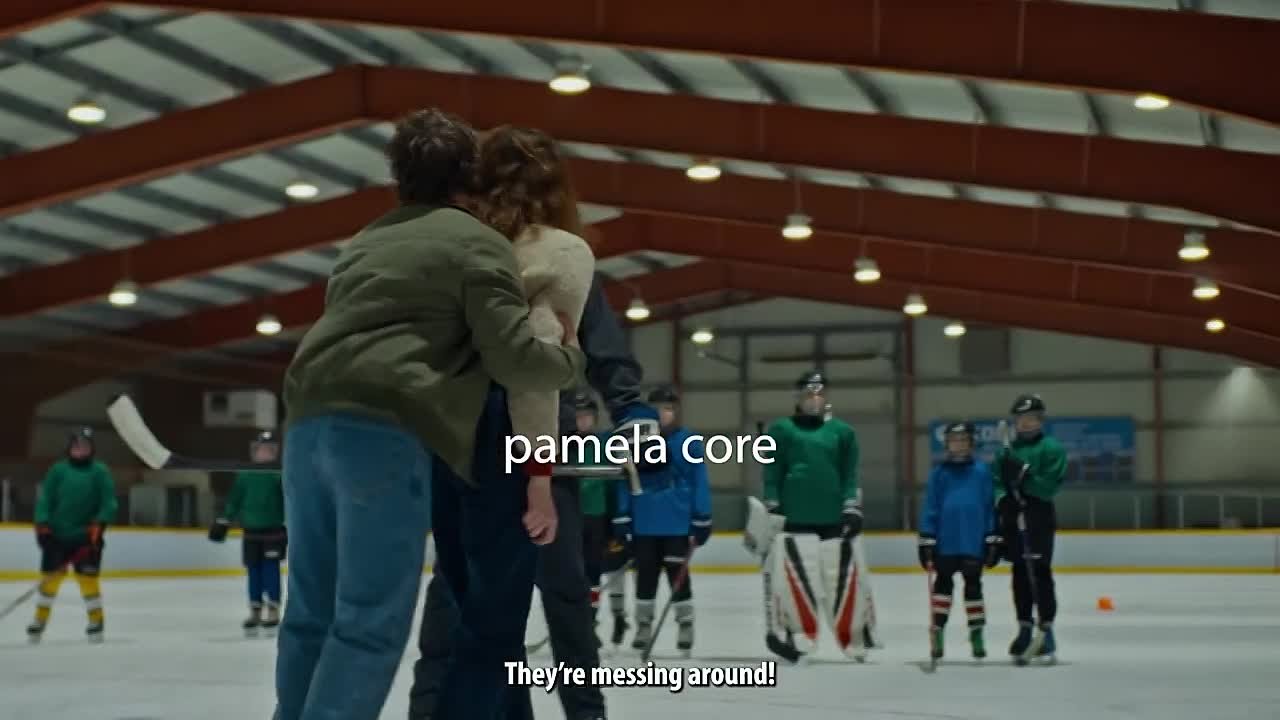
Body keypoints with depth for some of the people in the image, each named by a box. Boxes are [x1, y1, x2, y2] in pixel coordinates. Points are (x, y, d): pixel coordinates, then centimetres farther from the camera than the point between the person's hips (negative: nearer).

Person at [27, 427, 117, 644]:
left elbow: (109, 502, -4)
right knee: (50, 576, 4)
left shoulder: (100, 471, 0)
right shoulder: (58, 470, 3)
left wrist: (98, 525, -15)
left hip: (86, 536, -2)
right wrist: (42, 526, -8)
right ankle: (40, 620, 18)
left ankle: (96, 620, 9)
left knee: (87, 577, -5)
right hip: (57, 535, 2)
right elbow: (45, 499, 2)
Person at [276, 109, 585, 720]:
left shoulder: (367, 240, 28)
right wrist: (569, 357, 15)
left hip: (310, 423, 7)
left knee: (313, 611, 13)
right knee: (371, 622, -6)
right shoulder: (478, 242, 5)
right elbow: (514, 358, -2)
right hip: (384, 431, -7)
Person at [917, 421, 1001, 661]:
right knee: (943, 583, 6)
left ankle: (976, 633, 18)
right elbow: (930, 506, 1)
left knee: (973, 584, 10)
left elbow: (990, 506, 3)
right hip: (945, 541, 0)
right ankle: (937, 632, 12)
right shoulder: (939, 471, 0)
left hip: (974, 541, 0)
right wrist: (926, 540, -3)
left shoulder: (981, 470, 0)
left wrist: (993, 540, 2)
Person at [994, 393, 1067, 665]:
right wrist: (1002, 498, -10)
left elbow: (1050, 485, -13)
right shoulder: (1007, 451, 11)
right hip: (1014, 520, 5)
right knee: (1020, 575, 9)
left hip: (1040, 521, -5)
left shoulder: (1051, 448, -5)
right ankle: (1025, 630, 17)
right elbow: (997, 481, 10)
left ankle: (1046, 631, 0)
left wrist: (1024, 475, -24)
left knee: (1040, 573, -6)